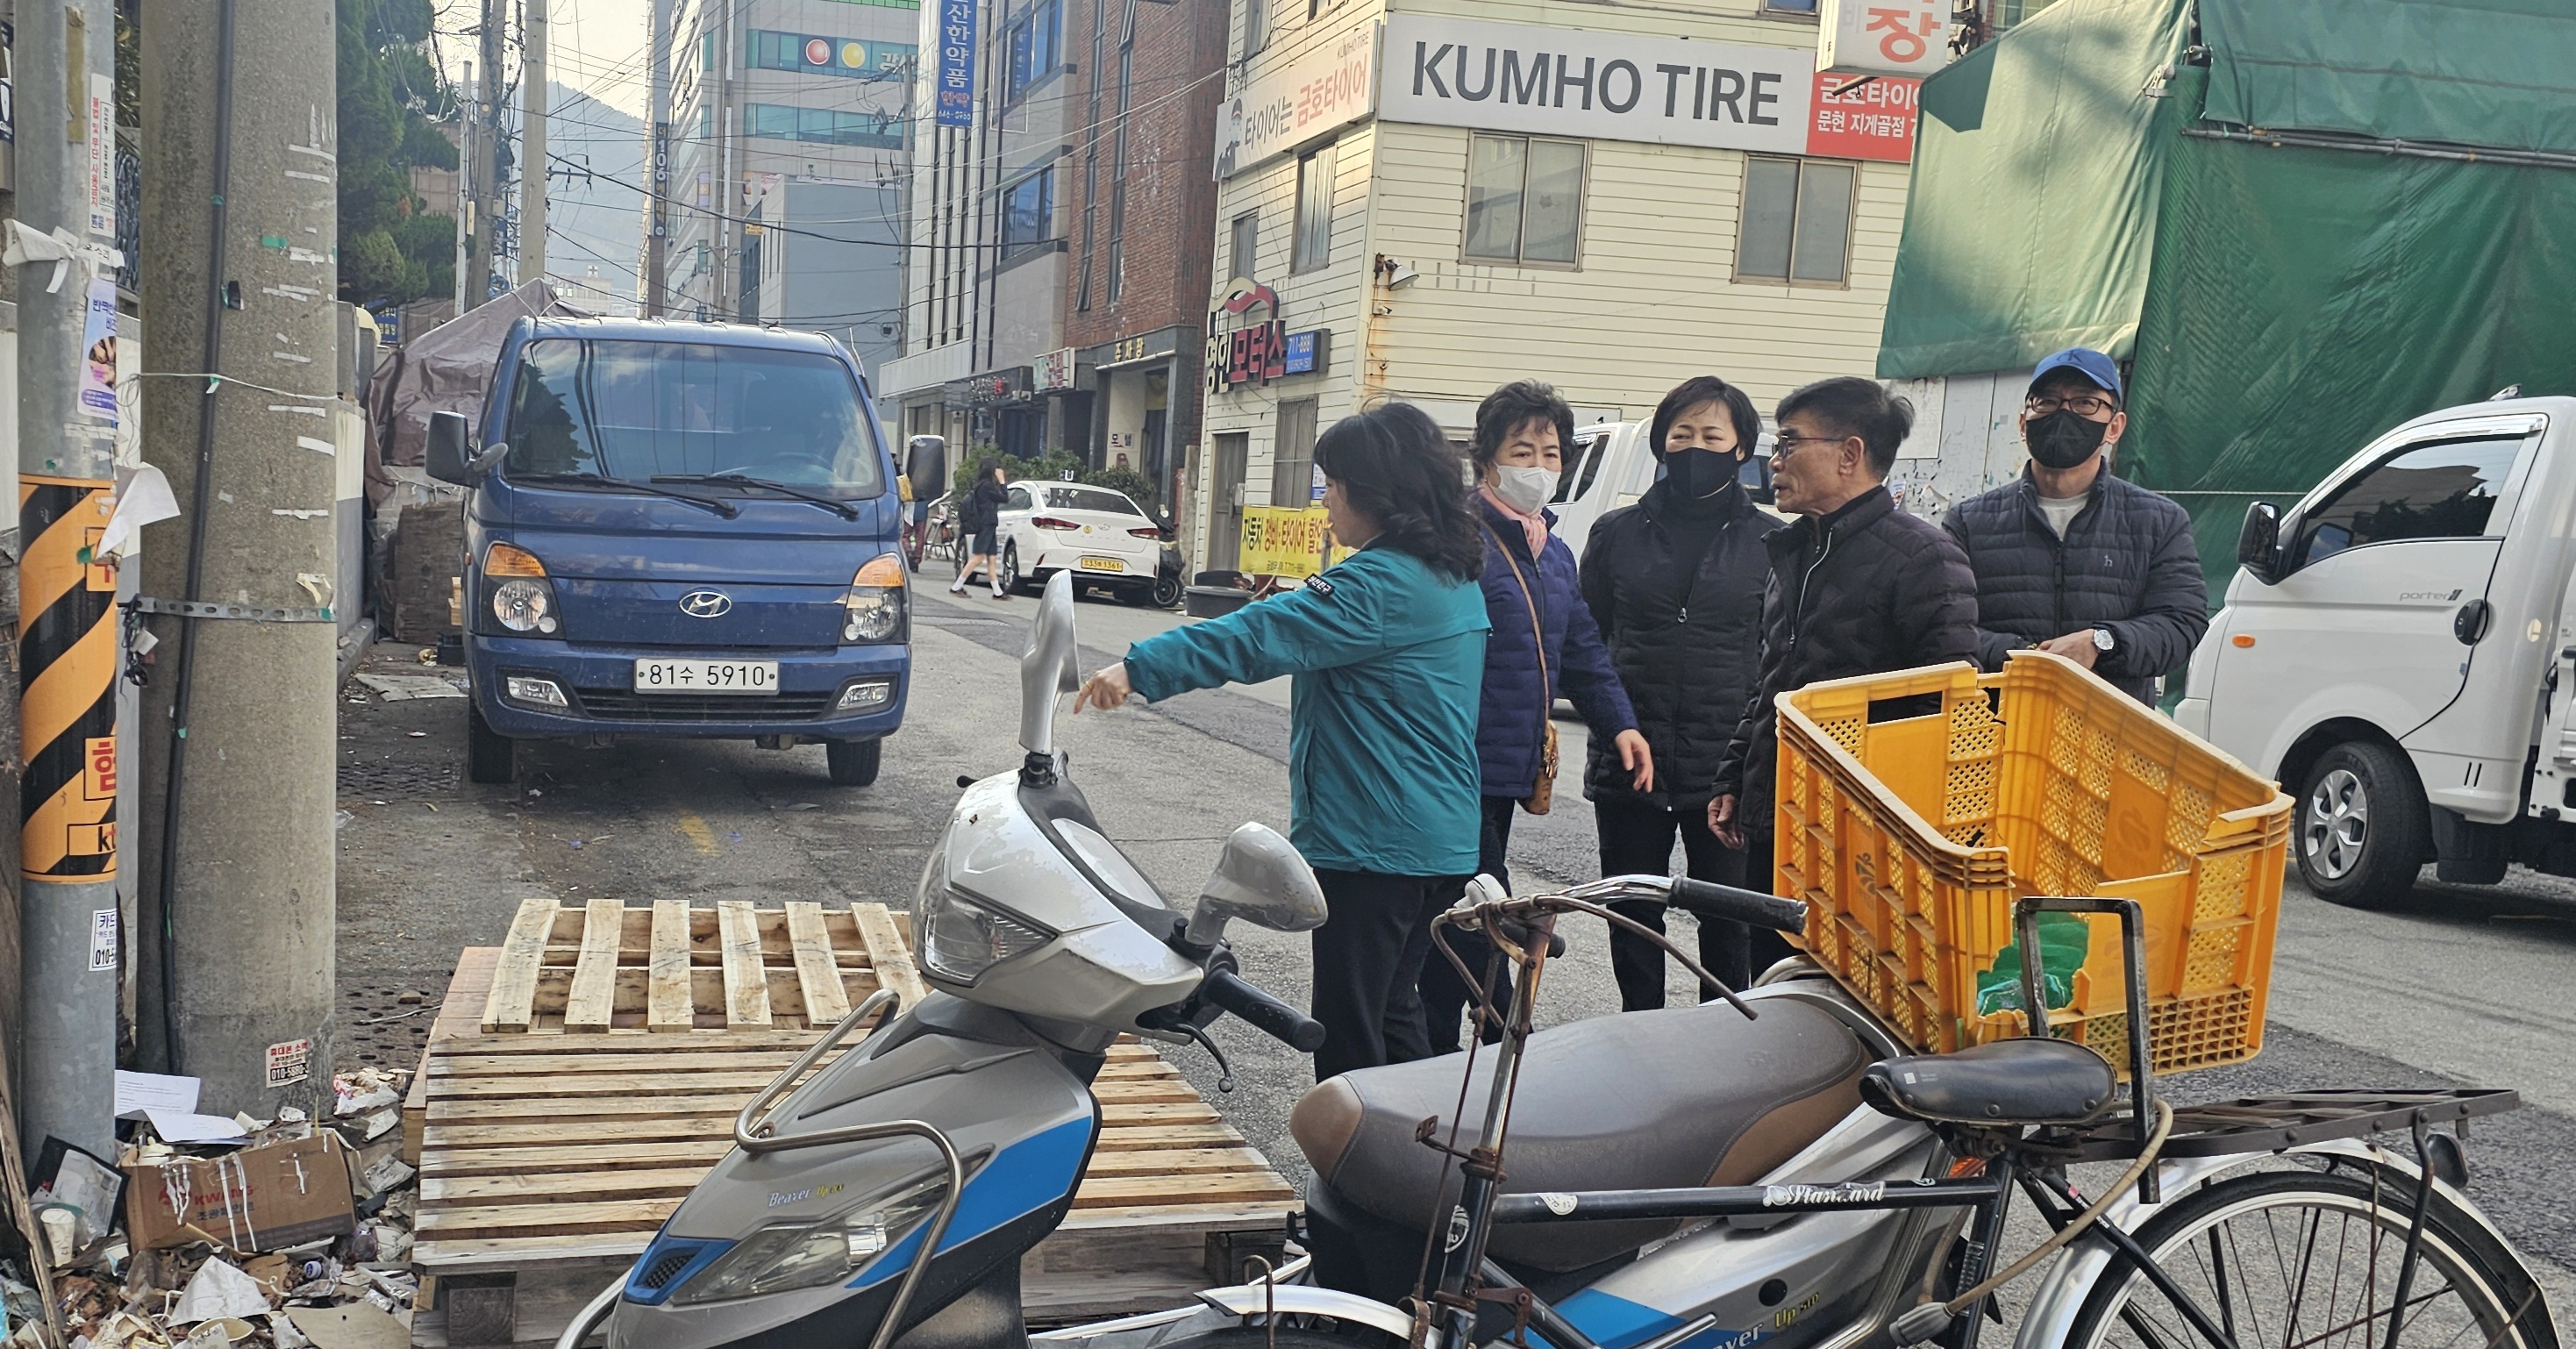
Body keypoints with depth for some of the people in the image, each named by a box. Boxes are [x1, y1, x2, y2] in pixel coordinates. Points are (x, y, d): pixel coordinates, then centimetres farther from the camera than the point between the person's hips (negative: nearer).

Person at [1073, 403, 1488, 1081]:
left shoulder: (1380, 584, -19)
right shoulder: (1457, 579, 10)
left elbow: (1259, 635, -26)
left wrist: (1140, 668, -28)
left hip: (1373, 845, -10)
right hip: (1445, 841, 10)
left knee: (1349, 1030, 0)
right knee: (1394, 1013, 21)